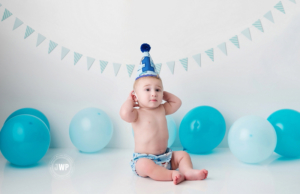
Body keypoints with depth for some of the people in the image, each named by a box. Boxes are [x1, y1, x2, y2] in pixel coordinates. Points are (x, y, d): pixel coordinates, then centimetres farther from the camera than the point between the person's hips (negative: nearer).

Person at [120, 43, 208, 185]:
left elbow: (176, 102, 17)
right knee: (145, 166, -36)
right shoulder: (137, 113, -12)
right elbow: (124, 113, -33)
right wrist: (130, 100, -15)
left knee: (183, 155, -2)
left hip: (164, 156, 7)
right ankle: (171, 175, -37)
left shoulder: (162, 109, 7)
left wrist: (163, 93, 10)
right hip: (144, 158, -7)